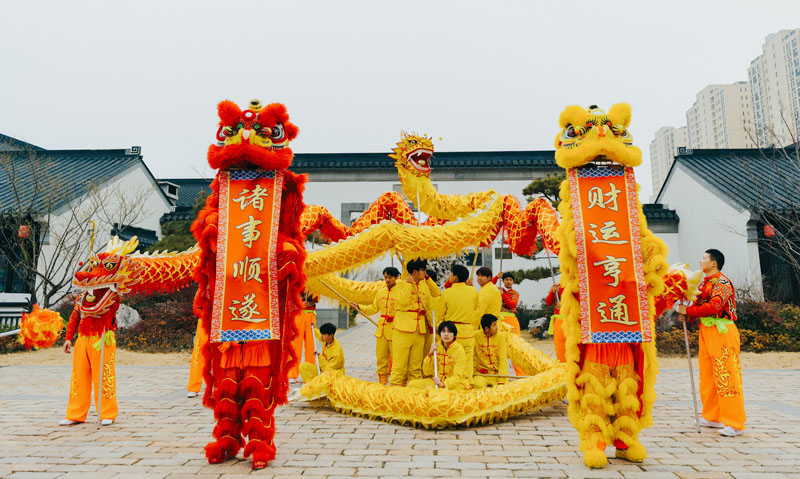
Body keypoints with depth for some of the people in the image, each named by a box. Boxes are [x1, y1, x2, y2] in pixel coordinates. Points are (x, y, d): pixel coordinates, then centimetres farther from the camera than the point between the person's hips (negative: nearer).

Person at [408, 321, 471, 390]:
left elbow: (457, 376, -17)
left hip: (457, 384, -5)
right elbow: (426, 372, 1)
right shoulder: (437, 346, 2)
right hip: (438, 381, 5)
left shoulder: (459, 349, -11)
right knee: (412, 384, -15)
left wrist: (443, 384, -34)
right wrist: (430, 354, -13)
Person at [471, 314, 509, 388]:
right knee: (478, 385, -30)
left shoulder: (501, 336, -6)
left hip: (497, 372, 1)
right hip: (481, 373, -1)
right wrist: (472, 374, -2)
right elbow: (473, 358, 2)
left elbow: (503, 359, -9)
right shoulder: (476, 336, -6)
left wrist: (501, 381, -15)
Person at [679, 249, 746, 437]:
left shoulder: (722, 283, -13)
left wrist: (688, 311, -19)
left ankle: (735, 423, 1)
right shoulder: (705, 282, 14)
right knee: (708, 376, 14)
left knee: (726, 376, -6)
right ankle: (713, 417, 25)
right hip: (706, 332, 9)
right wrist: (686, 315, -4)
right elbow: (699, 305, 15)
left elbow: (713, 307, -25)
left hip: (722, 332, -9)